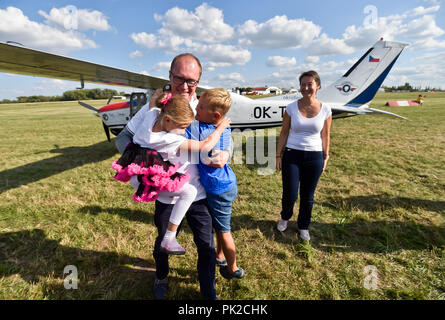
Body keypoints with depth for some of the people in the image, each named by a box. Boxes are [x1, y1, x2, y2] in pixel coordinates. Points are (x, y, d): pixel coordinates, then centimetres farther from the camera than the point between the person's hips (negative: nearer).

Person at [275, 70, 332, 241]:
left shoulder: (325, 109, -1)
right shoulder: (292, 108, -3)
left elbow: (325, 135, 7)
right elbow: (284, 132, 2)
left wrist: (326, 157, 8)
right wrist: (278, 155, 1)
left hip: (314, 156, 1)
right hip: (292, 155, -1)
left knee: (308, 196, 10)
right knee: (290, 194, 0)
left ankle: (303, 227, 34)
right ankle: (285, 217, 35)